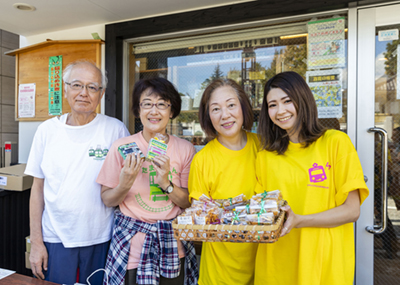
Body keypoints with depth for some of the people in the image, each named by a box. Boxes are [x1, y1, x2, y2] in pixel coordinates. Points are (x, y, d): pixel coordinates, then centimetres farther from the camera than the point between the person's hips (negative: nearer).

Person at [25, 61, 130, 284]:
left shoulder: (116, 130, -7)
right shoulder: (47, 130, 0)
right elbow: (38, 188, 4)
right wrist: (36, 242, 3)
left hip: (101, 240, -1)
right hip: (56, 240, 2)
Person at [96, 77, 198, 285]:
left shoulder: (185, 149, -3)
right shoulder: (122, 147, -7)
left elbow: (189, 203, -1)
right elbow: (107, 200, -2)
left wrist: (166, 183, -18)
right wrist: (124, 185, -21)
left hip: (172, 244, 2)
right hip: (132, 243, -1)